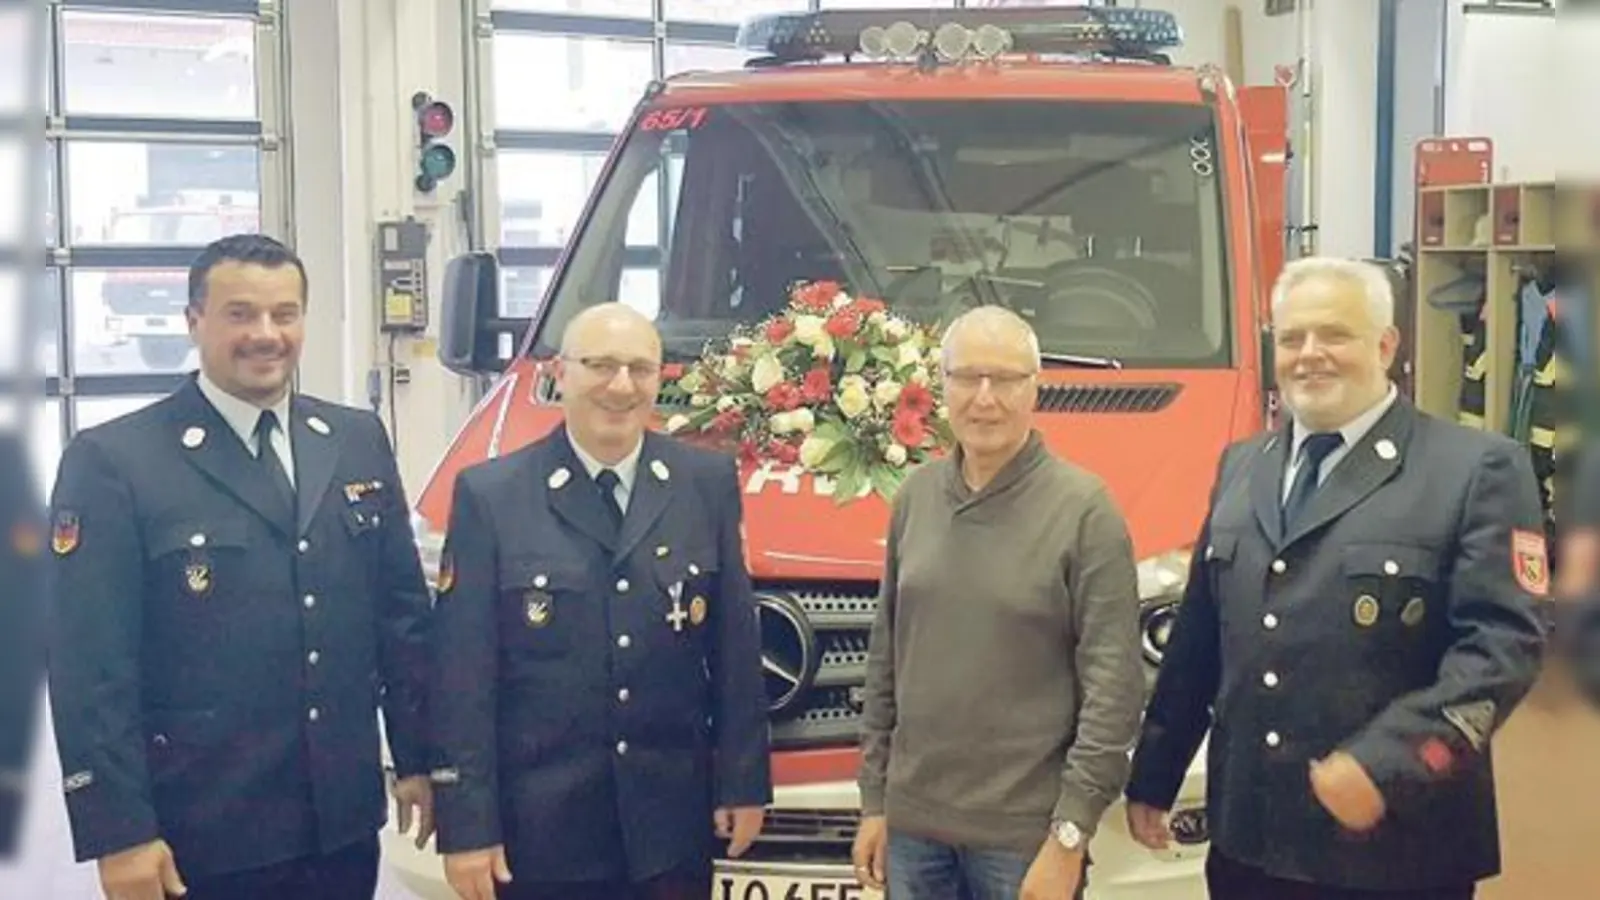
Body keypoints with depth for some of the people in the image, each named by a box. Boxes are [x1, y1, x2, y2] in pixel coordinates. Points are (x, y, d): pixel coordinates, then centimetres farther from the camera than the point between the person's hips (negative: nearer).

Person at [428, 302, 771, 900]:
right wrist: (467, 826, -9)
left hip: (673, 822, 2)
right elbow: (461, 676, -7)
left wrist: (744, 781, 3)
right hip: (541, 826, -2)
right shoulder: (489, 494, -5)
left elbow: (736, 646, 5)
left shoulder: (709, 484, 2)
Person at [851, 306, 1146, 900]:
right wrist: (873, 800, 10)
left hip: (1024, 834, -4)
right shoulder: (915, 496, 5)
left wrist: (1070, 834, -14)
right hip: (912, 822, 4)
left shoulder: (1084, 509, -9)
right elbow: (885, 658, 11)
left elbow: (1114, 686, -11)